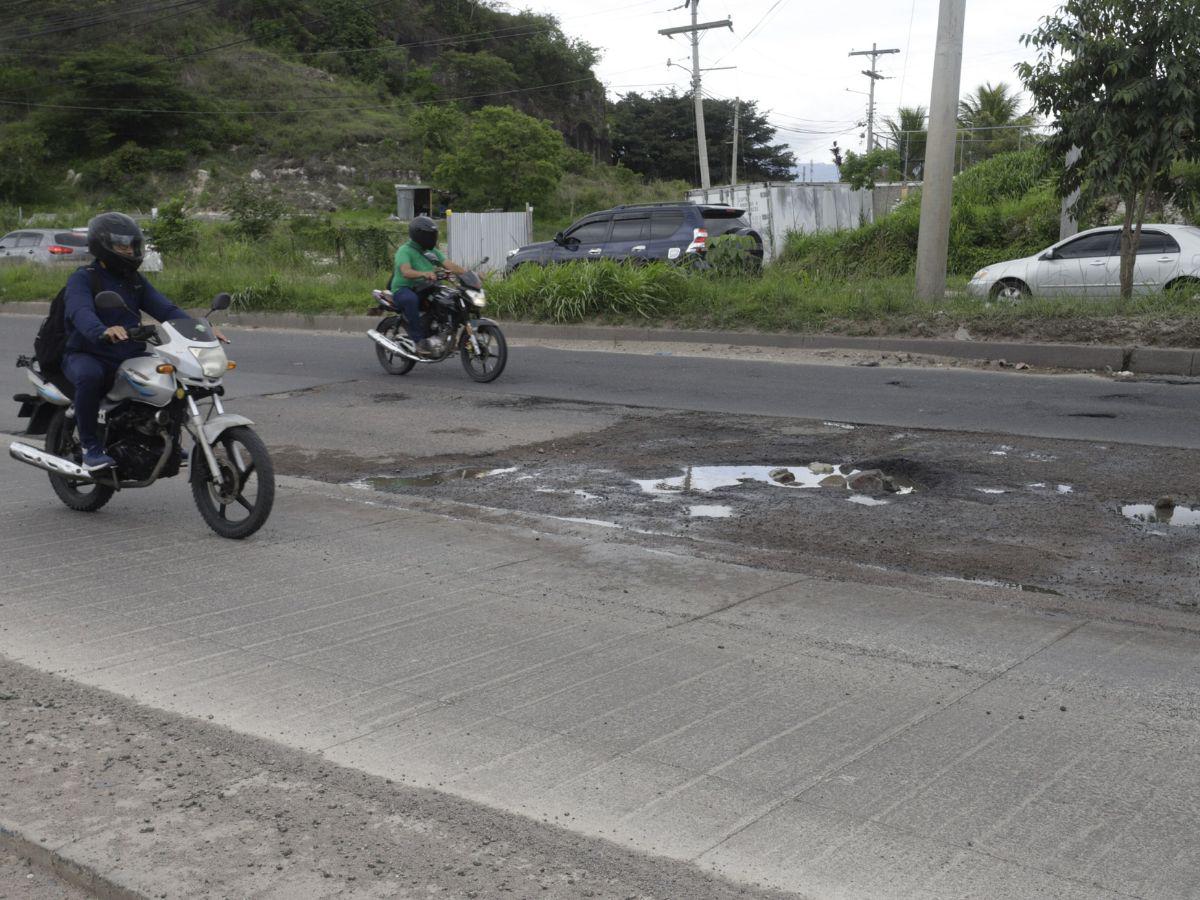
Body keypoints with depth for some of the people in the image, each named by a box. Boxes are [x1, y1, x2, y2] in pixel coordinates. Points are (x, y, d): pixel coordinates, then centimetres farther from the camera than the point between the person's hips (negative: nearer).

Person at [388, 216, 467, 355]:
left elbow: (449, 265, 1)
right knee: (411, 300, -41)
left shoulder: (432, 251, 13)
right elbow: (406, 272, -29)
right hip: (403, 290, -7)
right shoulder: (405, 251, -11)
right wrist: (424, 274, -48)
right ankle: (418, 340, -36)